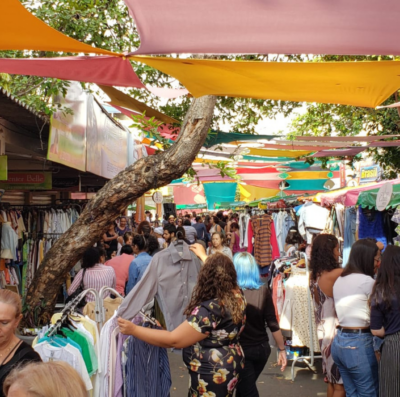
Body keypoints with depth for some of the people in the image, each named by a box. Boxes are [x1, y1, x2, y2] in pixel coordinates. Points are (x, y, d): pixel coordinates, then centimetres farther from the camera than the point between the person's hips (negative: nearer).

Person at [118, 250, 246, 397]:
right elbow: (221, 272, 19)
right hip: (229, 367, 8)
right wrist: (203, 255, 31)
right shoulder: (237, 296, -5)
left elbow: (173, 340, -27)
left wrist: (133, 329, -22)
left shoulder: (210, 309, -29)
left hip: (212, 376, -8)